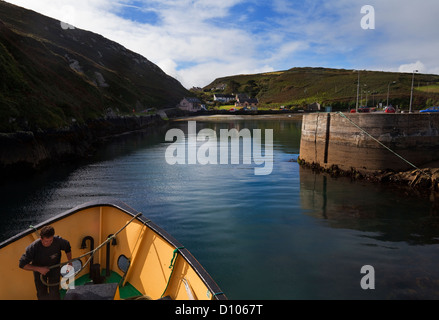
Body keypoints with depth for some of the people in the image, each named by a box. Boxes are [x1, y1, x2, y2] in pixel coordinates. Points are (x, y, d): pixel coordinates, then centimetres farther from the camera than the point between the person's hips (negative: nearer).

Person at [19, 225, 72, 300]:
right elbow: (22, 264, -25)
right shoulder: (33, 247, -33)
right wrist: (39, 269, -33)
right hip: (39, 270, 0)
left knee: (54, 293, -3)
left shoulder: (58, 241, -28)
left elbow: (67, 247, -5)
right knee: (42, 295, 11)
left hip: (54, 269, 0)